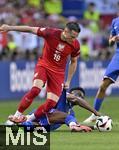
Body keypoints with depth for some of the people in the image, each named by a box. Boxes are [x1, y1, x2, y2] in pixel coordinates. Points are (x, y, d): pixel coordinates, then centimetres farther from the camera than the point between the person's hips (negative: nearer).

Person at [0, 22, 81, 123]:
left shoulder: (75, 45, -12)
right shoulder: (51, 33, -20)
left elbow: (74, 62, 7)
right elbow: (30, 29, -10)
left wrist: (68, 81, 8)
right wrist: (10, 28, -11)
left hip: (58, 72, 2)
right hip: (44, 65, -2)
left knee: (51, 103, -11)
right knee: (36, 89, -29)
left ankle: (30, 119, 10)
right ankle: (18, 115, -15)